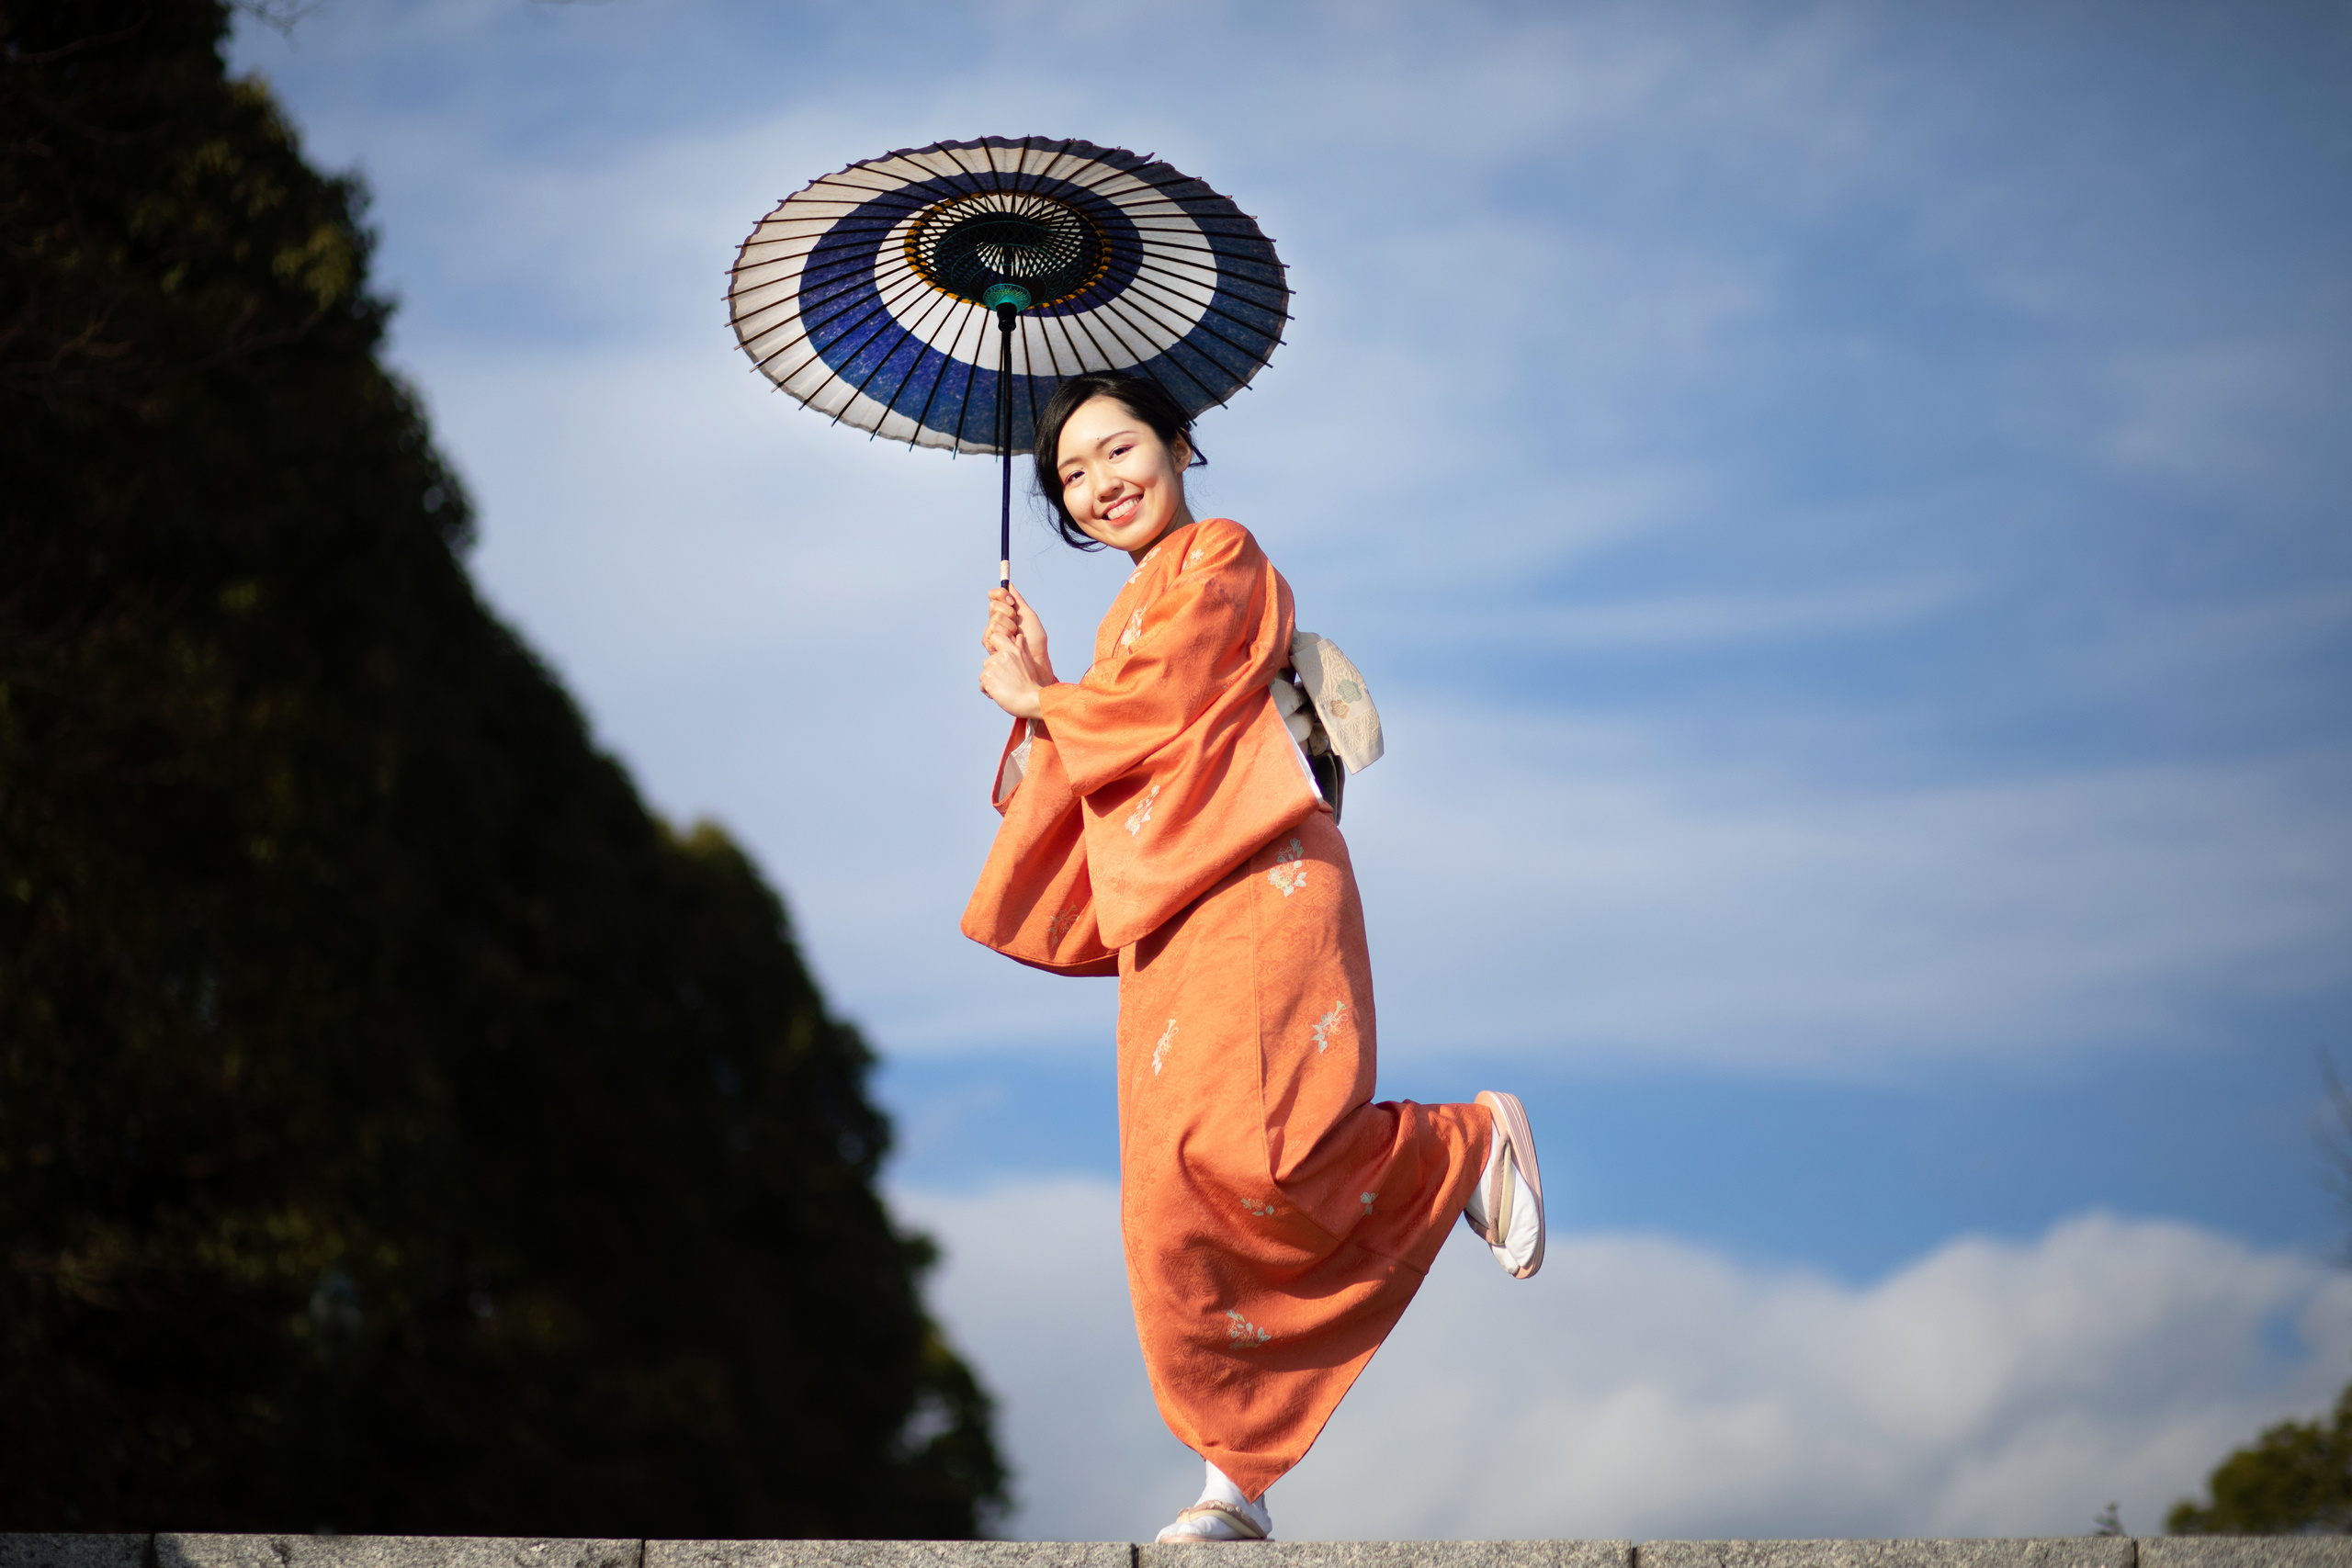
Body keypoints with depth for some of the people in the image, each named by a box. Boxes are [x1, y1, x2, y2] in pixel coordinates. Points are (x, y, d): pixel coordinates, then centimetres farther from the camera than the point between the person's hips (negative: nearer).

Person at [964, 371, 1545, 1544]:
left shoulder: (1220, 560, 7)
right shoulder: (1130, 618, 30)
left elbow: (1153, 709, -5)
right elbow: (1089, 782, 28)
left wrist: (1042, 700, 12)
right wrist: (1037, 687, 19)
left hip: (1257, 893, -8)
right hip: (1165, 939, 8)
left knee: (1238, 1146, -28)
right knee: (1172, 1215, -4)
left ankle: (1471, 1145, -4)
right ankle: (1238, 1482, -2)